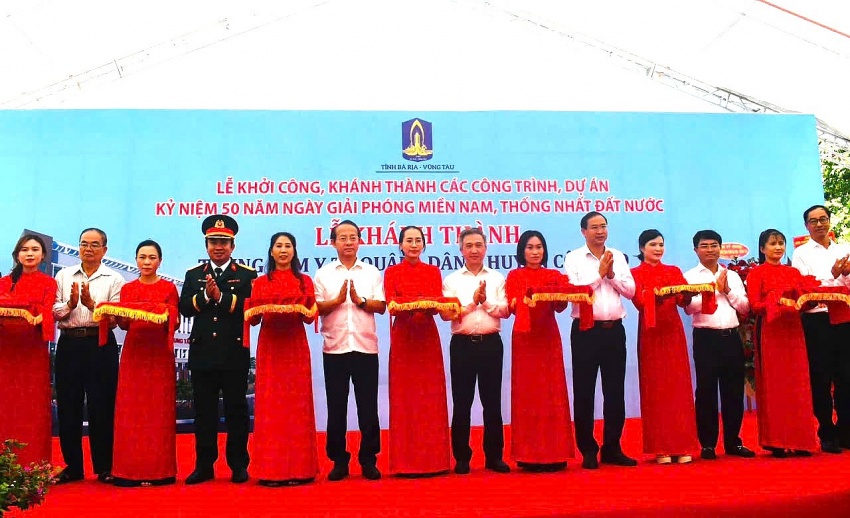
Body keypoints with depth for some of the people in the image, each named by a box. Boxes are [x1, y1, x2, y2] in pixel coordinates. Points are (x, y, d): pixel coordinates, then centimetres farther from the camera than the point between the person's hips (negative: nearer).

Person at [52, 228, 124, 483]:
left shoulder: (114, 279, 3)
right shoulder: (64, 275, 11)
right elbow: (53, 312, 4)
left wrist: (91, 304, -20)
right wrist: (70, 304, -14)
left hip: (101, 345, -3)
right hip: (69, 344, 3)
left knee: (101, 406, 1)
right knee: (68, 405, 7)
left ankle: (104, 467, 13)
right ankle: (72, 466, 20)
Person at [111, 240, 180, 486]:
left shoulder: (169, 288, 7)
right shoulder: (127, 289, 13)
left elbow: (175, 323, 4)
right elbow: (123, 324, 9)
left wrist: (166, 316, -17)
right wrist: (123, 315, -11)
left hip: (160, 354, -2)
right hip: (133, 352, 2)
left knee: (159, 409, -2)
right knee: (130, 409, -1)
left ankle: (158, 470, 4)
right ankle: (130, 470, 5)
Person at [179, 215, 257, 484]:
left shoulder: (247, 275, 3)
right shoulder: (193, 275, 12)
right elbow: (184, 308, 0)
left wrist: (221, 296, -18)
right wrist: (205, 296, -15)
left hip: (235, 353, -2)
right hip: (202, 353, 3)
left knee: (236, 409, 5)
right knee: (204, 411, 9)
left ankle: (239, 465, 14)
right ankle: (204, 465, 19)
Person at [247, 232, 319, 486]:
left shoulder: (305, 281, 9)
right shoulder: (260, 283, 10)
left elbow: (311, 316, 3)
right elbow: (252, 319, 6)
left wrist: (301, 310, -17)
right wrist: (264, 310, -14)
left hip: (296, 348, 0)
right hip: (269, 348, 0)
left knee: (297, 404, 0)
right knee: (269, 406, -2)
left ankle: (298, 469, 6)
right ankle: (271, 469, 4)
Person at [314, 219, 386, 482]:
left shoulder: (372, 272, 8)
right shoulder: (323, 273, 6)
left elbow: (381, 306, 1)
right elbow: (316, 308, -1)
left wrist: (360, 300, -14)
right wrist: (337, 300, -16)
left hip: (366, 347, 0)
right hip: (334, 348, 0)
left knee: (368, 406, 4)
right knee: (336, 407, 6)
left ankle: (368, 460, 15)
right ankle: (339, 460, 16)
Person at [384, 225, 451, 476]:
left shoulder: (433, 271, 10)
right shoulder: (392, 272, 6)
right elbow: (391, 306, -5)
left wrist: (426, 305, -23)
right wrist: (410, 307, -25)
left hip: (428, 336, 1)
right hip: (402, 336, -1)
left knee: (431, 396, 1)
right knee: (403, 397, -1)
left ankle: (433, 459, 9)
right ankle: (406, 461, 6)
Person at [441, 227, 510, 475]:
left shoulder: (497, 278, 9)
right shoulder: (451, 280, 5)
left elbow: (504, 310, 0)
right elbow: (446, 313, -7)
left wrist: (486, 302, -14)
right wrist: (473, 300, -13)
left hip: (491, 343, 1)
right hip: (462, 344, -1)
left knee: (492, 402, 7)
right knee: (462, 403, 4)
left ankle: (494, 456, 17)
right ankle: (462, 457, 14)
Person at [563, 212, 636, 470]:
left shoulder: (618, 257, 10)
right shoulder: (573, 258, -1)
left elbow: (630, 291, 4)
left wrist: (612, 274, -9)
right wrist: (599, 273, -10)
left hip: (614, 330, 4)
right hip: (586, 331, -3)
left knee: (615, 391, 8)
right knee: (584, 392, 3)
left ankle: (612, 448, 20)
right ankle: (588, 450, 13)